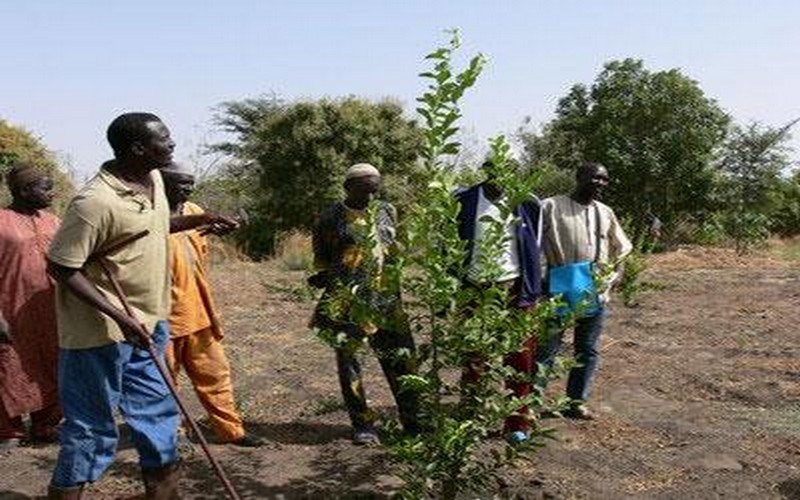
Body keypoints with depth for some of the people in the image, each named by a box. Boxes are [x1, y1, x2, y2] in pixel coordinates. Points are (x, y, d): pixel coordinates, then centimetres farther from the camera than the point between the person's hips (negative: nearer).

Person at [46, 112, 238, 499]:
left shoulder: (153, 180, 3)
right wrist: (120, 317, -25)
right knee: (92, 430, 4)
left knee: (158, 417, 17)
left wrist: (197, 220, 9)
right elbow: (60, 267, -19)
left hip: (146, 326, 9)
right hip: (101, 332, -9)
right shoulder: (97, 201, -23)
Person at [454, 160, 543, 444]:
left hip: (514, 290, 0)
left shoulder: (525, 204, 1)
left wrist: (530, 293, 3)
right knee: (472, 357, 8)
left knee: (520, 359, 3)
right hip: (475, 290, 0)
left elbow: (533, 250, 7)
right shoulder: (464, 201, -1)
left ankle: (518, 424, 17)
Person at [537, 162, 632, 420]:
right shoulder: (552, 207, -7)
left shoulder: (605, 213, 9)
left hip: (595, 295, 5)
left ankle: (577, 401, 25)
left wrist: (607, 282, 3)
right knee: (547, 348, 1)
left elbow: (621, 251, 16)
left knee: (588, 351, 12)